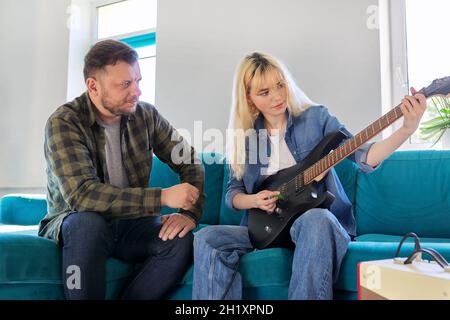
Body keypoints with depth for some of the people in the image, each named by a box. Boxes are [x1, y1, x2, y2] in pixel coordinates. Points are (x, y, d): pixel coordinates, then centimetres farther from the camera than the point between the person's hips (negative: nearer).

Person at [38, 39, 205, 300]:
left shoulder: (146, 115, -4)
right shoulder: (63, 123, -17)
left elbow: (191, 163, 1)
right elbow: (81, 194, -30)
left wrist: (191, 213, -17)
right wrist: (163, 197, -32)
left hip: (130, 223, 4)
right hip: (73, 223, -3)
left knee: (182, 241, -24)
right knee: (88, 223, -36)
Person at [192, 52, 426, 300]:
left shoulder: (316, 117, -1)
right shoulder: (245, 137, 6)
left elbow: (361, 154, -12)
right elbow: (232, 193, 11)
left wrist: (407, 129, -27)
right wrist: (253, 200, -11)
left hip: (317, 221, -2)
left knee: (316, 220, -38)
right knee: (207, 239, -19)